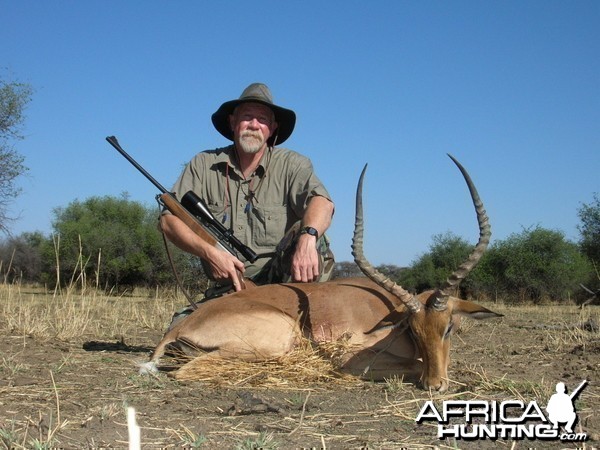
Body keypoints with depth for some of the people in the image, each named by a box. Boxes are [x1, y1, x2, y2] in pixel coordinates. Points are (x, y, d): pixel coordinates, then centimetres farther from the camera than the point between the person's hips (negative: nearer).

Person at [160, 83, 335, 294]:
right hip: (227, 288, 2)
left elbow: (321, 202, -20)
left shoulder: (292, 165, -1)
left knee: (308, 236, -28)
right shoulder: (203, 165, 4)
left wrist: (307, 238, -43)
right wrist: (210, 253, -20)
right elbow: (169, 220, -2)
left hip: (282, 280, -1)